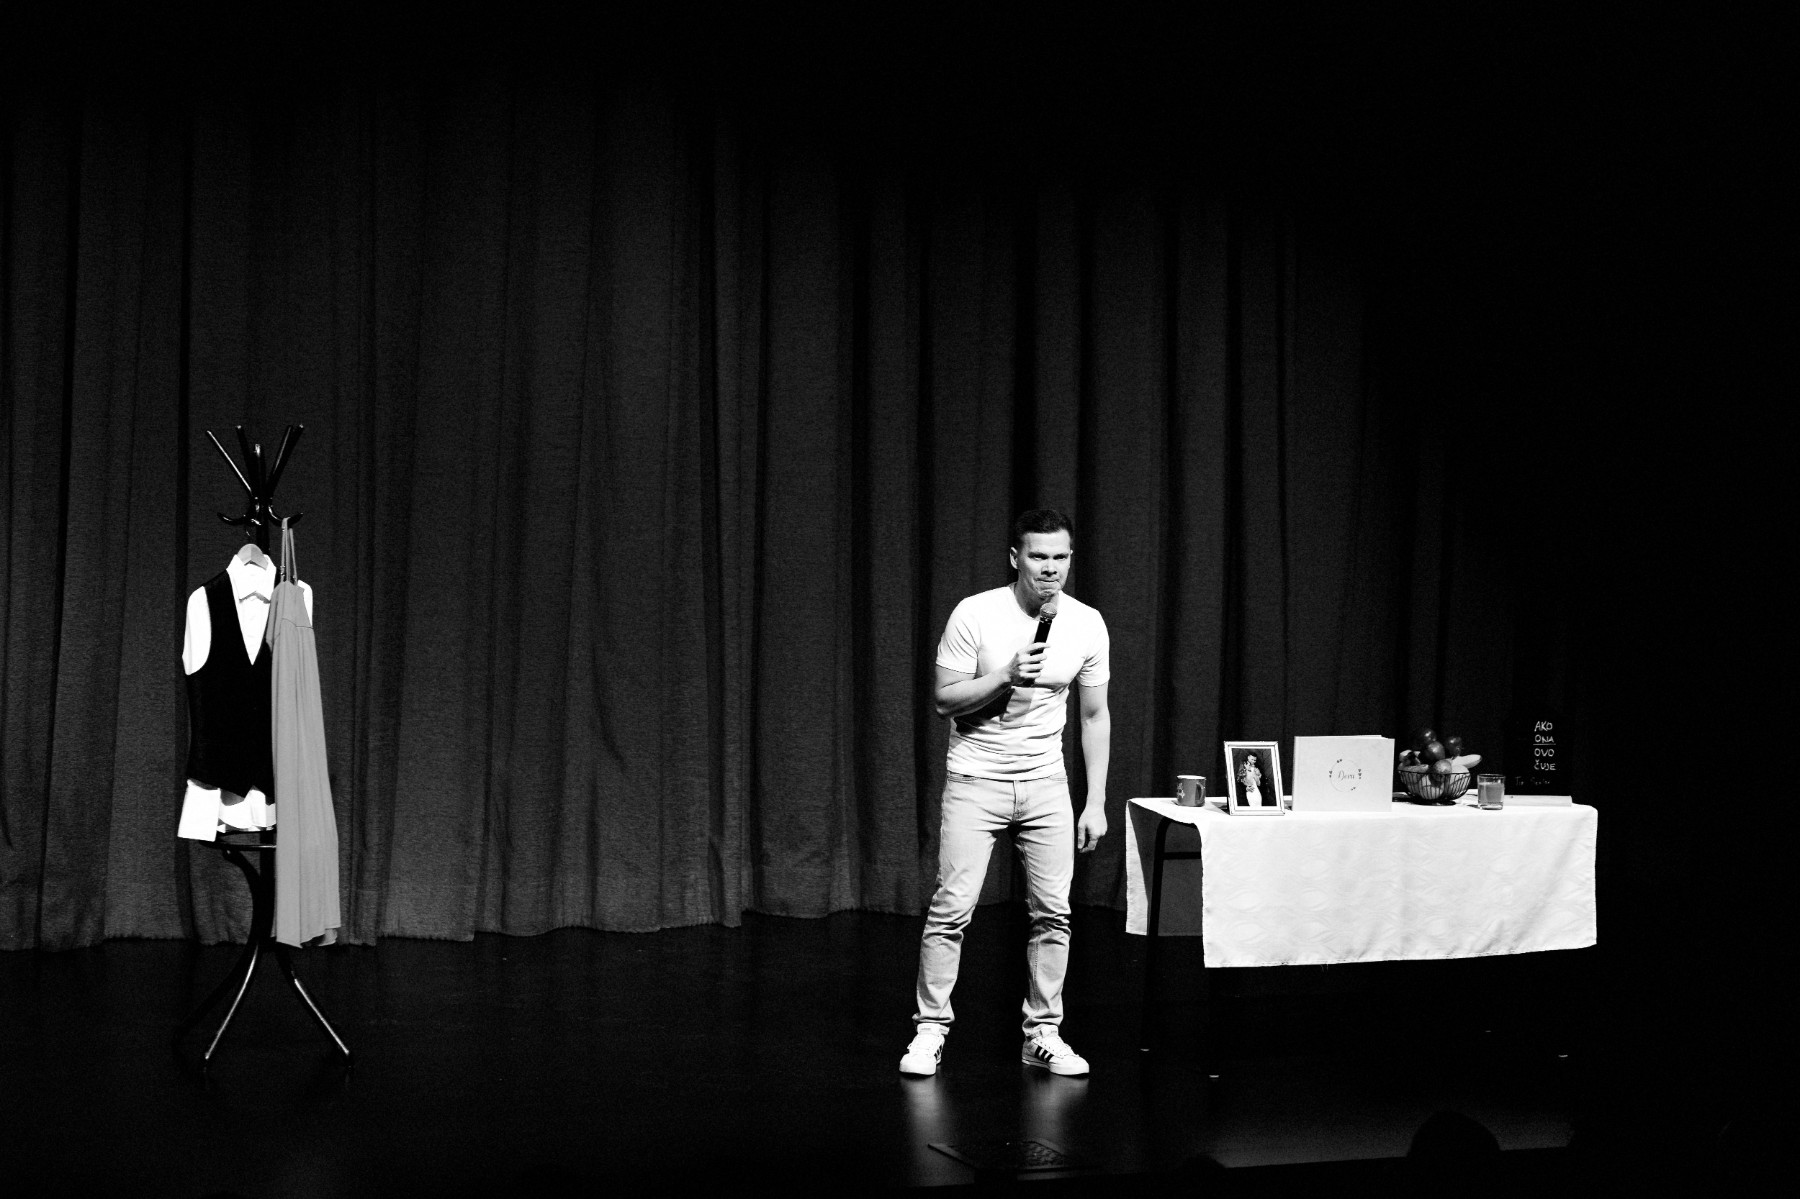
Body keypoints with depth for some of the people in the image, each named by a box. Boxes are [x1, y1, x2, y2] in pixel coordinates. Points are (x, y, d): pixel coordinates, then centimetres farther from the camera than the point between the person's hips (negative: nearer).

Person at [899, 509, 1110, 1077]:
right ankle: (930, 1029, 4)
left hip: (1046, 783, 3)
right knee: (953, 907, -7)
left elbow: (1094, 717, 6)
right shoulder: (975, 615, -13)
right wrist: (1007, 676, -24)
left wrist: (1096, 803, 3)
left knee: (1053, 911, 1)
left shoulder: (1087, 624, -2)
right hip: (976, 780, -3)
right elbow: (943, 700, -10)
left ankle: (1043, 1035, 11)